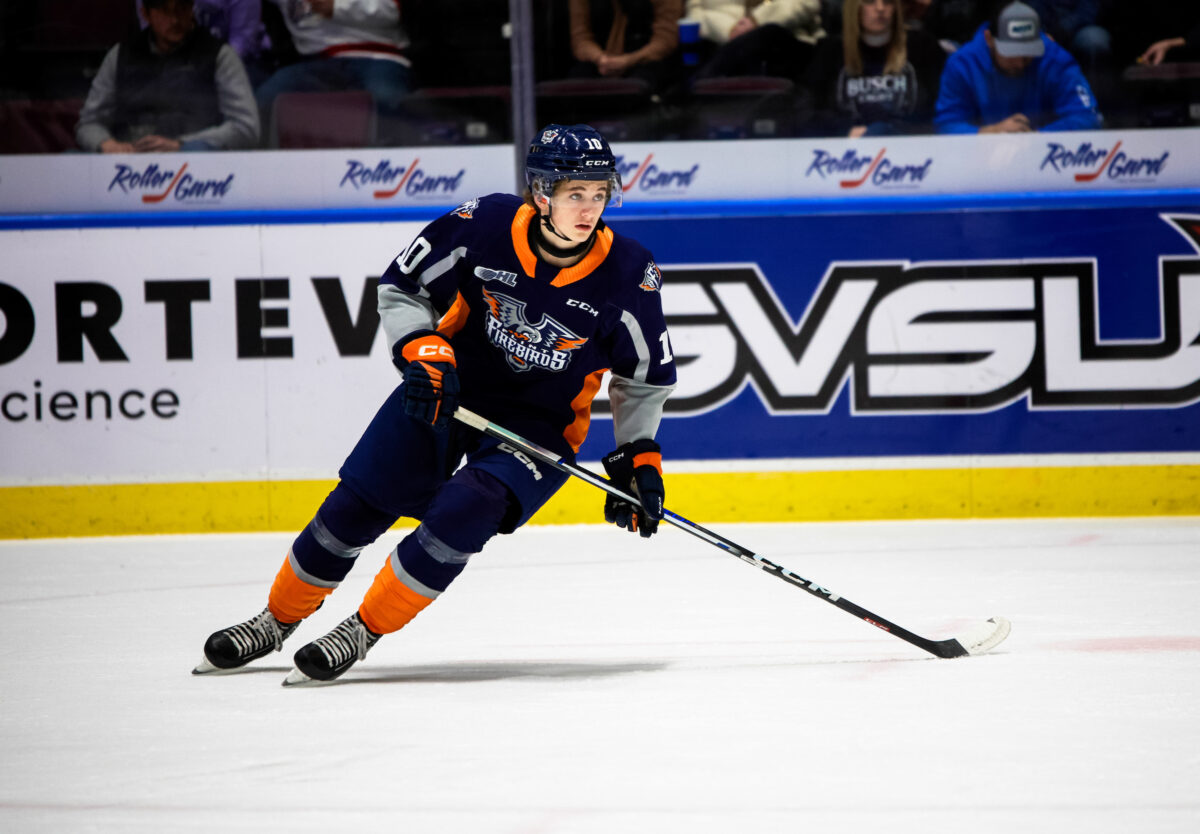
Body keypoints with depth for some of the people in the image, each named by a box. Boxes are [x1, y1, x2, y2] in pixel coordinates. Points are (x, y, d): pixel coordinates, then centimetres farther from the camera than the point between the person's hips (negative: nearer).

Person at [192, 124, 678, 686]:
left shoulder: (627, 275, -18)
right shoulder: (486, 225, -19)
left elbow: (646, 375, -1)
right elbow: (401, 287, -4)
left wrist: (638, 455, -8)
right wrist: (421, 351, -19)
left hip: (540, 423, -1)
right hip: (446, 386, 2)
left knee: (462, 513, -26)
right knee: (357, 504, -2)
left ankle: (361, 633, -11)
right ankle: (278, 620, 21)